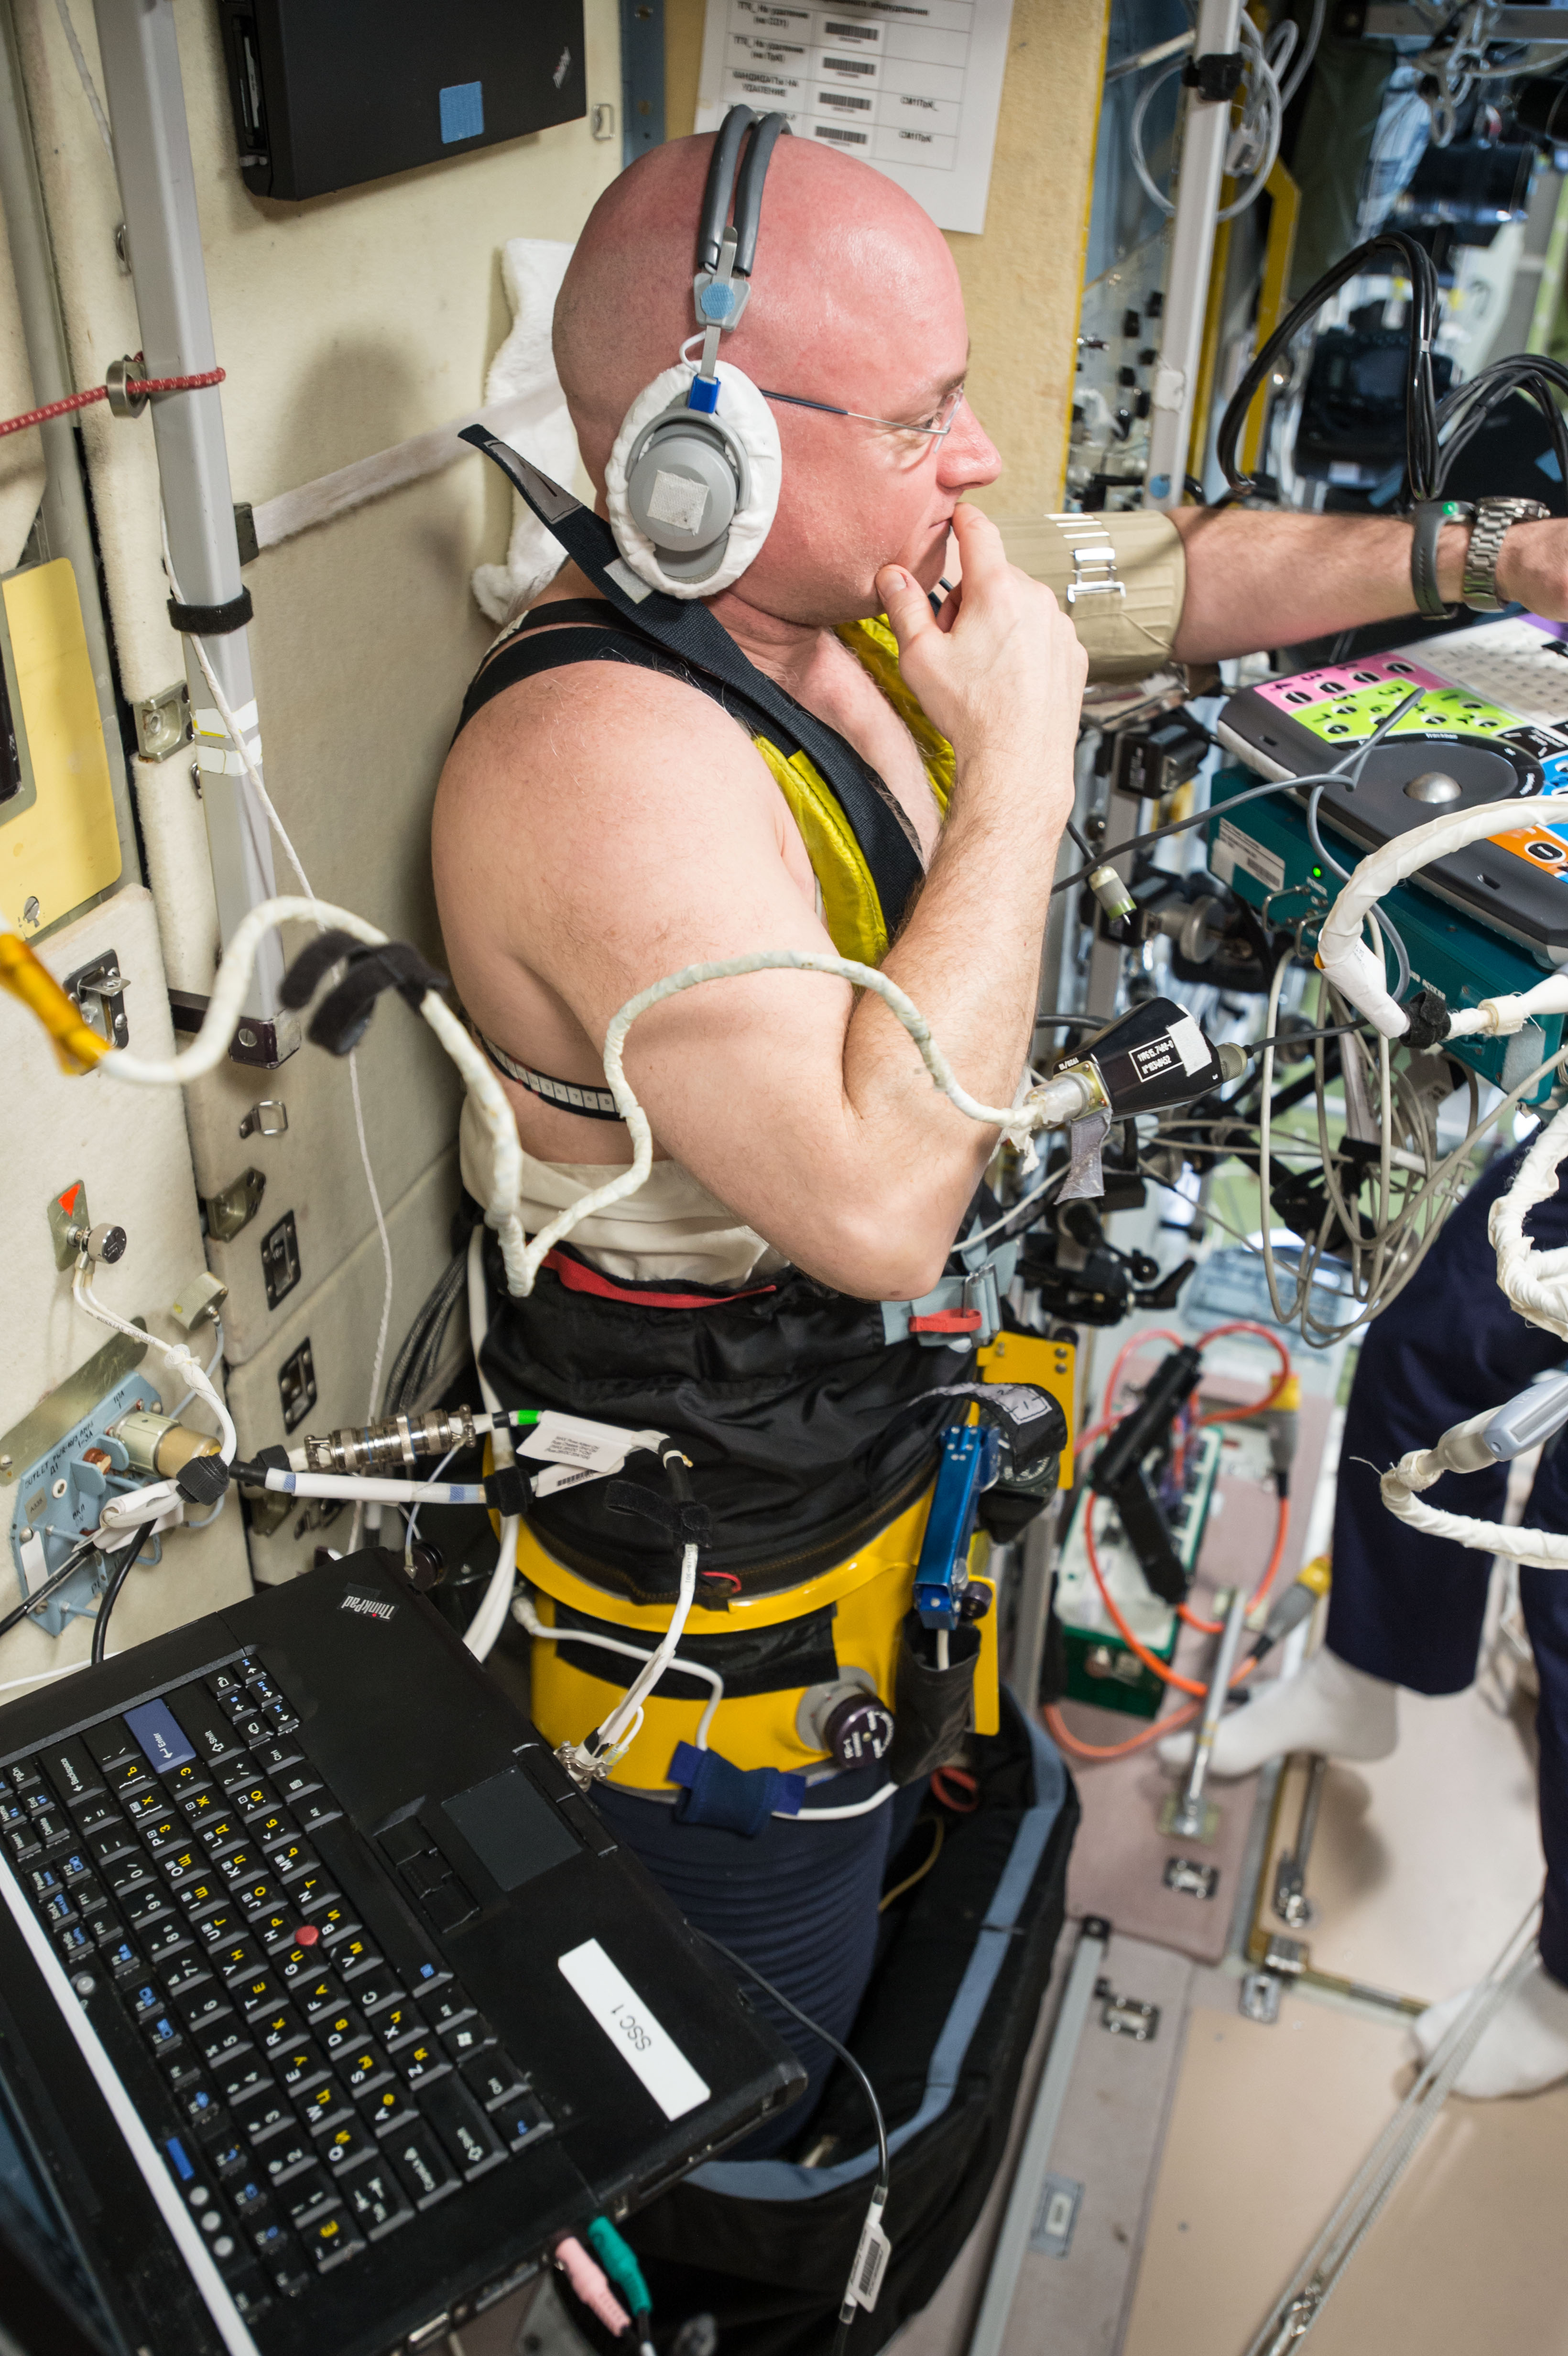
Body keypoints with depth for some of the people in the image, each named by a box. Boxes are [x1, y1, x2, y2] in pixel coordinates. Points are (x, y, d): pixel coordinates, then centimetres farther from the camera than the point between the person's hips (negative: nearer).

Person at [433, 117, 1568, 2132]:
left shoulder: (842, 579, -5)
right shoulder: (604, 752, -33)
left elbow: (1166, 578, 9)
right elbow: (879, 1203, -39)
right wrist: (1017, 761, -33)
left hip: (865, 1412, 9)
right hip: (708, 1536, -9)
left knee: (858, 1843, 33)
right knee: (764, 2006, 18)